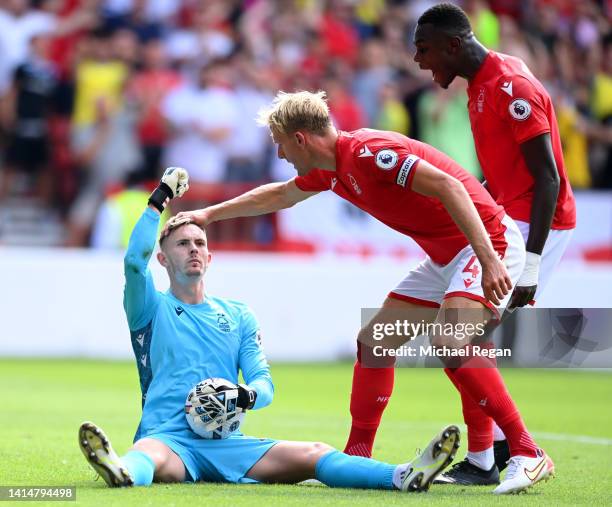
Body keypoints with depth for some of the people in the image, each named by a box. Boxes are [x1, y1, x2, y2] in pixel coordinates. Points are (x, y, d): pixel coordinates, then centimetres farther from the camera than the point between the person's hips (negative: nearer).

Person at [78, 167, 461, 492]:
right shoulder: (152, 309, 13)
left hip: (226, 443, 3)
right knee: (149, 455, -41)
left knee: (311, 455, -22)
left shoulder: (239, 316, 23)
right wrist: (158, 201, -4)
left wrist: (247, 396, -12)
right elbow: (135, 261, -8)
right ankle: (121, 472, -78)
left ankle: (403, 477, -43)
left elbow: (263, 381, 12)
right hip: (168, 438, -3)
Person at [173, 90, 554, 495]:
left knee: (449, 341, -29)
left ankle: (528, 455, -27)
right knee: (374, 341, 10)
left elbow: (447, 185, -29)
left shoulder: (369, 152, -21)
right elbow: (279, 196, 31)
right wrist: (209, 214, 38)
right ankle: (357, 457, 18)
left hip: (486, 242, -10)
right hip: (444, 257, 10)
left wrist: (488, 257, -36)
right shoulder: (329, 169, 10)